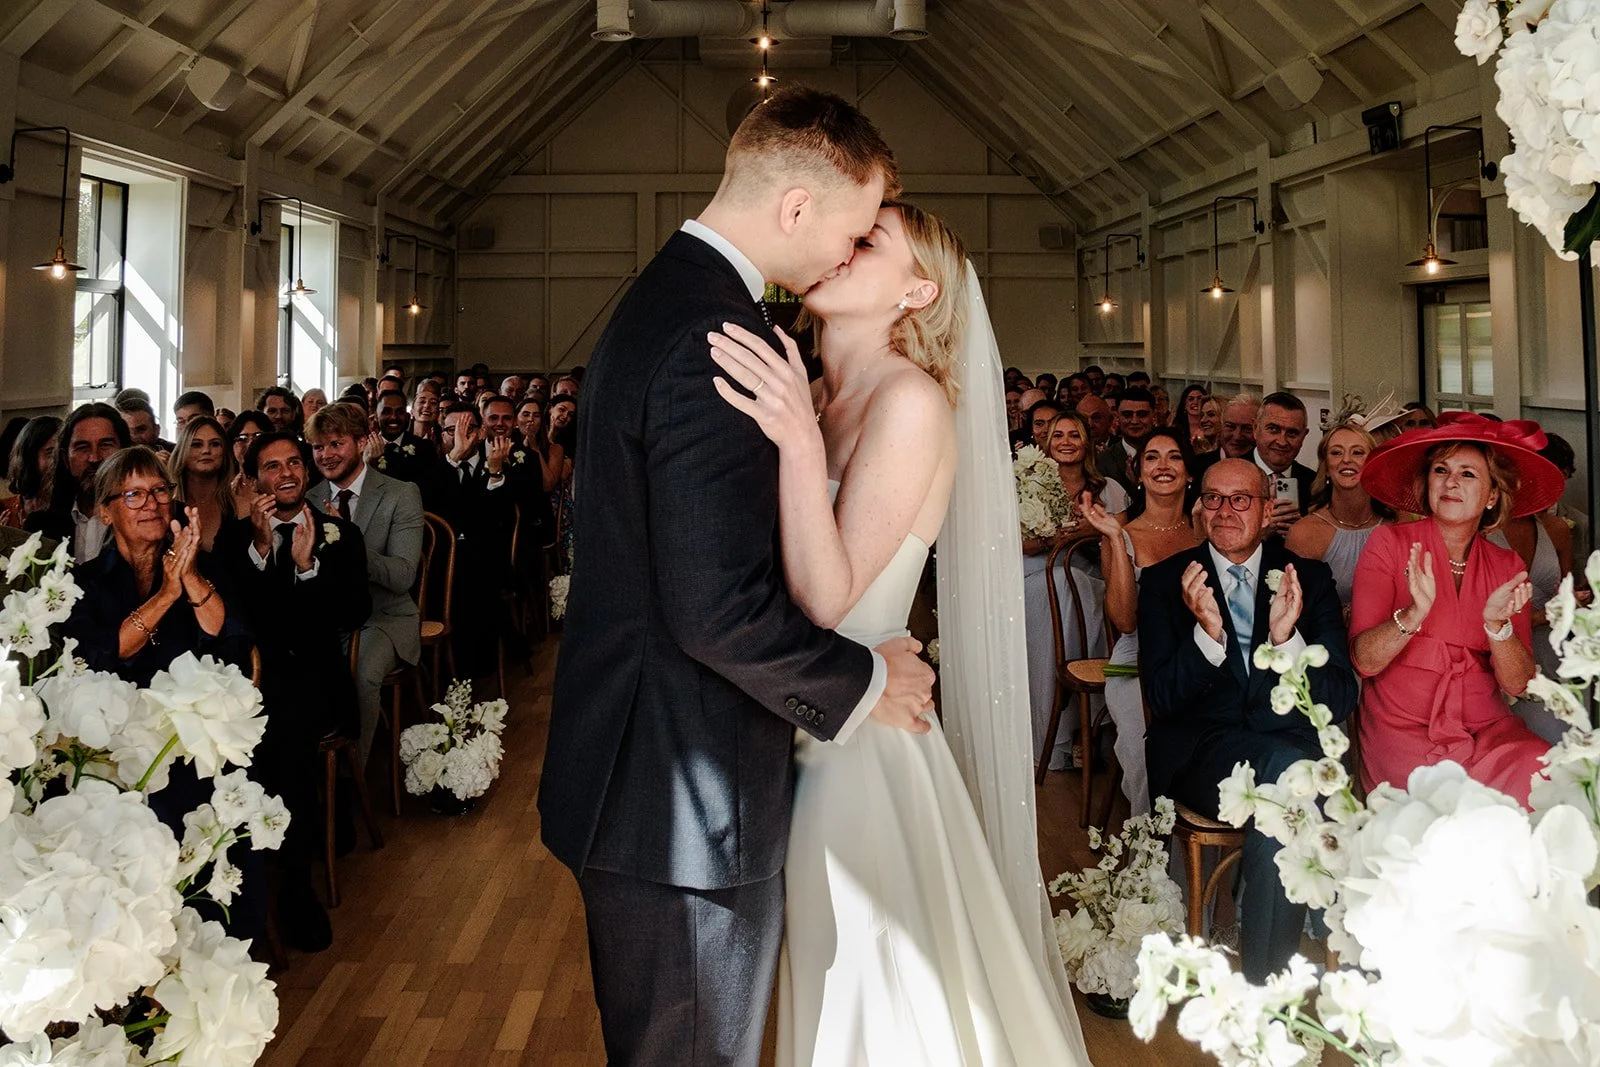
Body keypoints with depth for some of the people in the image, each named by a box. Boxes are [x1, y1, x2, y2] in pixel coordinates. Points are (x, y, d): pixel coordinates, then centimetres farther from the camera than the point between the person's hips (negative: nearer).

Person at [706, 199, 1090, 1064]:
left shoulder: (910, 400, -17)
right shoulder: (813, 397, 5)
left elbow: (828, 597, -23)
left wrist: (799, 443, -32)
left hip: (863, 737, -7)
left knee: (881, 989, 9)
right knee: (826, 972, 22)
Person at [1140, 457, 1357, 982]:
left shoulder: (1310, 579, 11)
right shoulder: (1164, 582, 9)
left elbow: (1341, 699, 2)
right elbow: (1162, 700, -2)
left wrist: (1287, 638, -17)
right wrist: (1208, 632, -20)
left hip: (1294, 739, 2)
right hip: (1201, 751, -1)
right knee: (1287, 769, -34)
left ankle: (1261, 985, -23)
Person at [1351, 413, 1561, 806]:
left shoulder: (1507, 567, 8)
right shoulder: (1389, 545, -2)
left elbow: (1517, 684, -1)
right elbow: (1364, 661, -10)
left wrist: (1497, 623, -20)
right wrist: (1414, 614, -28)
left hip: (1488, 730, 3)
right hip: (1403, 731, -3)